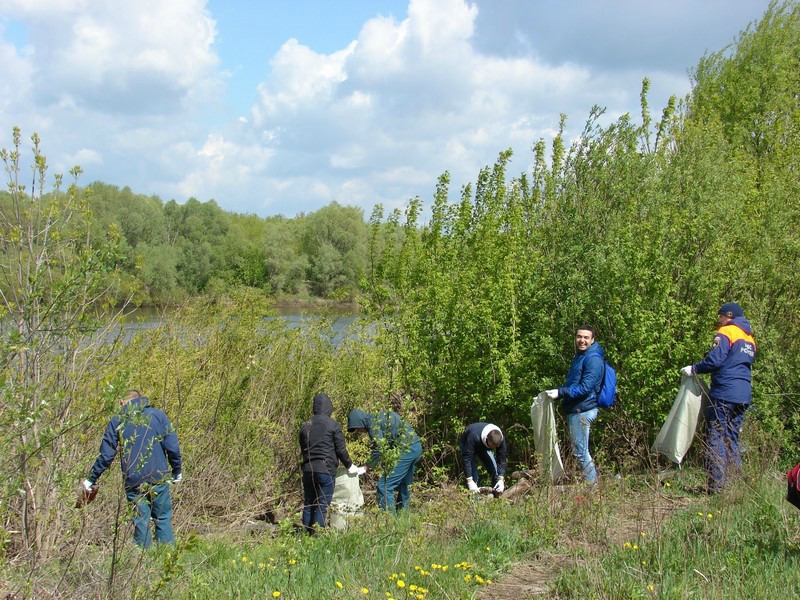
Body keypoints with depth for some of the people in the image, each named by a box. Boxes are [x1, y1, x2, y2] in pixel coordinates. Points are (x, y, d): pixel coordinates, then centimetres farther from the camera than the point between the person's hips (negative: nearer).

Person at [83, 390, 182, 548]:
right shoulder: (157, 415, 4)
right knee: (163, 518, 7)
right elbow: (172, 447, 0)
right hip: (158, 478, 0)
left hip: (133, 481, 0)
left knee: (141, 521, 8)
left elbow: (106, 455, 3)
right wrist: (177, 471, 12)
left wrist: (92, 479, 12)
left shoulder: (116, 422, 5)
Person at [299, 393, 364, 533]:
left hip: (308, 469, 5)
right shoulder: (333, 426, -5)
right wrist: (350, 466, 11)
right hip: (326, 470, -5)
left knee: (308, 505, 13)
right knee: (322, 506, -2)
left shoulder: (305, 426, 11)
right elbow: (341, 450, -3)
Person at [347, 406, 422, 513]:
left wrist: (366, 467, -6)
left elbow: (379, 449, -13)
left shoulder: (373, 423, -7)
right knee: (403, 485, 22)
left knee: (384, 487, -7)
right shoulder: (380, 417, 21)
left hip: (405, 449, -10)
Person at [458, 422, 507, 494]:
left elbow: (501, 460, -26)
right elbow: (466, 458, -44)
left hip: (483, 446, 4)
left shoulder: (501, 439, -32)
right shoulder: (474, 437, -45)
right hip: (465, 444, -4)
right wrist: (470, 481, -48)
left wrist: (501, 480, -37)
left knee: (495, 469, -8)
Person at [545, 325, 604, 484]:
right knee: (581, 450, 15)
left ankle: (592, 484, 0)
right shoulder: (580, 356, 18)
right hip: (576, 410, 10)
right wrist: (559, 393, 16)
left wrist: (560, 393, -24)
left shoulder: (593, 359, -15)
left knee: (580, 451, -7)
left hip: (582, 411, -10)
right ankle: (592, 482, 22)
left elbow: (585, 388, -23)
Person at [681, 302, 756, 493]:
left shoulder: (725, 333, -4)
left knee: (716, 437, -6)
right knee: (732, 438, 13)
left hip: (725, 393, -8)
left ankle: (716, 484, -11)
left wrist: (694, 369, -3)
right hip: (744, 396, 8)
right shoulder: (749, 338, 20)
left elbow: (714, 360, -15)